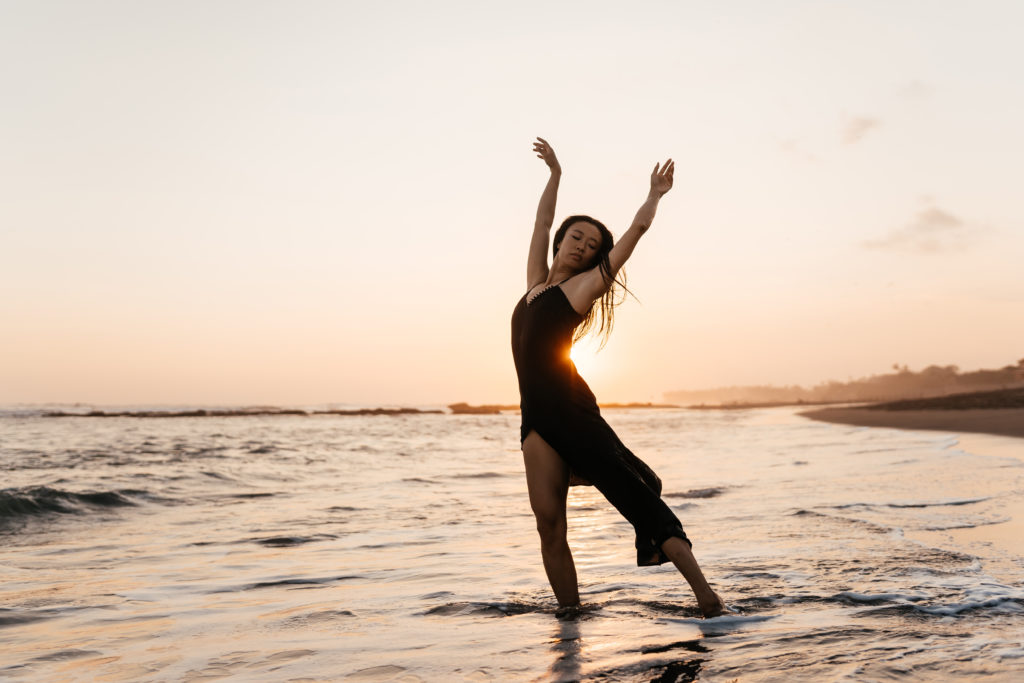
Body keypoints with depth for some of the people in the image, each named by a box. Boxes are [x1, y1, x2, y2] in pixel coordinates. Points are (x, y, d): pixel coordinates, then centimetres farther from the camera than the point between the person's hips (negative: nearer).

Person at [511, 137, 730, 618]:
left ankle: (707, 599, -10)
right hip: (536, 416, 6)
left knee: (637, 498, -9)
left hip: (571, 409, -5)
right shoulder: (538, 284, 22)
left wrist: (655, 194, 28)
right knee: (549, 525, -4)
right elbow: (543, 223, 34)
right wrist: (555, 174, 43)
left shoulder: (584, 285, 8)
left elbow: (637, 230, 12)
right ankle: (570, 616, 3)